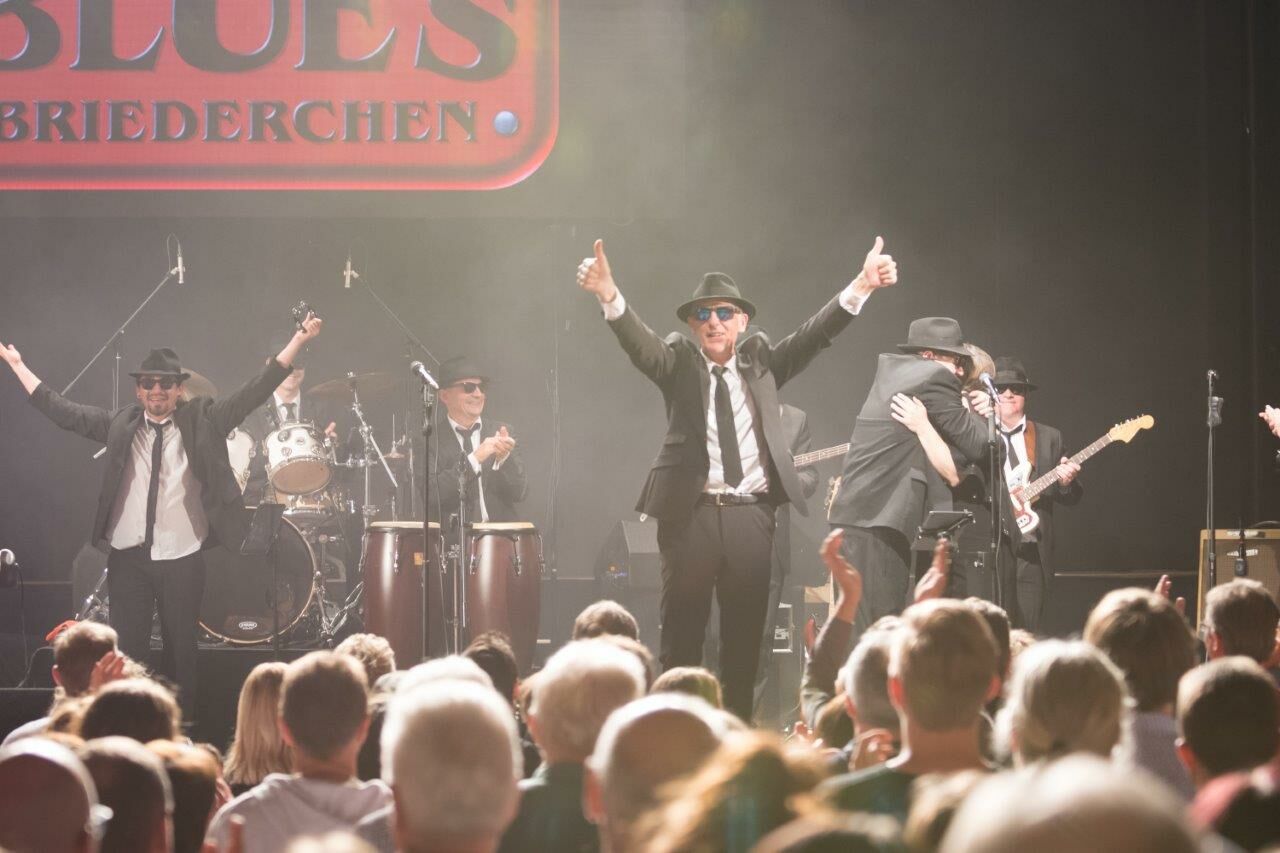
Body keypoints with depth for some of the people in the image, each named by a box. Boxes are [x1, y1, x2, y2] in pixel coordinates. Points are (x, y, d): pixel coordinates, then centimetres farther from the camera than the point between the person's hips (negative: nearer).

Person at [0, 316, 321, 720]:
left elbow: (253, 394, 0)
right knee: (128, 650, 0)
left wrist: (297, 342, -7)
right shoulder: (120, 425, 8)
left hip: (182, 558, -1)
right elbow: (63, 411, 12)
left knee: (181, 650, 6)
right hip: (128, 557, 1)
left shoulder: (203, 423, 4)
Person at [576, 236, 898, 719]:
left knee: (746, 633, 6)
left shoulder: (761, 362, 12)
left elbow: (816, 335, 2)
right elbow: (639, 343, -12)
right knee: (682, 630, 0)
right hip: (690, 514, -2)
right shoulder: (678, 363, 6)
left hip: (752, 516, 2)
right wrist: (609, 295, -32)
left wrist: (861, 288, -14)